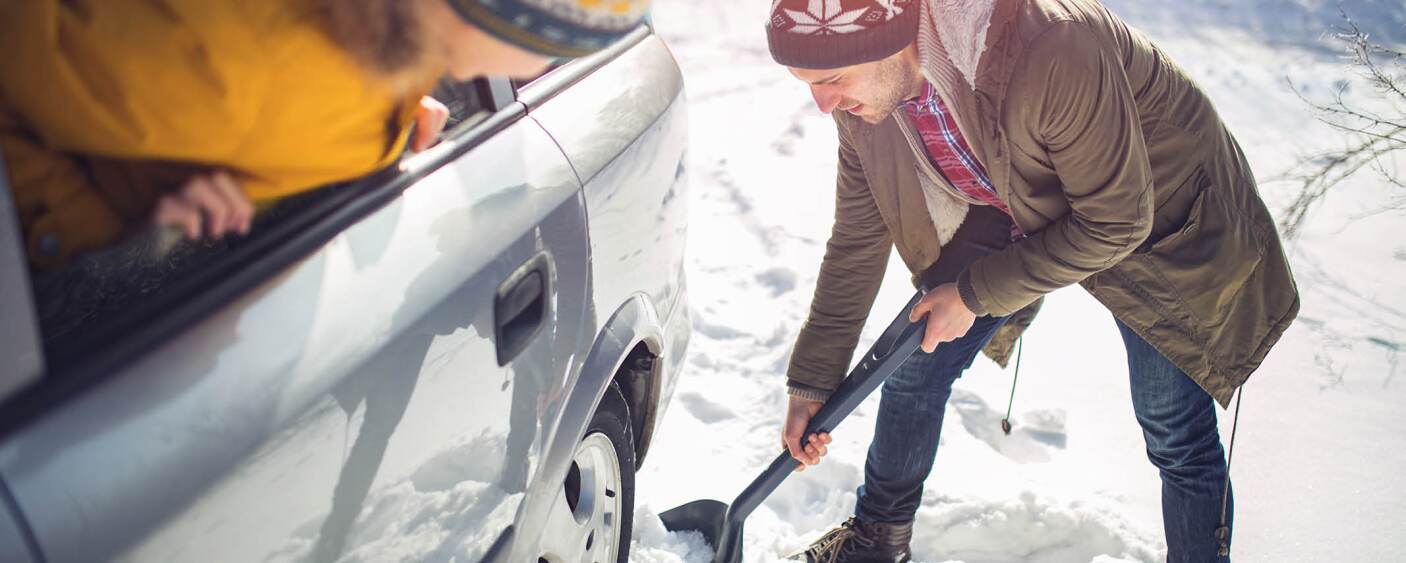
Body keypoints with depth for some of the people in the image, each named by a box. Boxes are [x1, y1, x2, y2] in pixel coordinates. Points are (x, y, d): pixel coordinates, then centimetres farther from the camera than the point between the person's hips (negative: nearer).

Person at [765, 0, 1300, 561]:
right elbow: (856, 240, -6)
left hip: (1158, 219, -5)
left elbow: (1116, 223, -28)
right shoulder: (864, 100, -19)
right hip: (1014, 217, 5)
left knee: (1177, 439, -2)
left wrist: (973, 294, -22)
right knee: (916, 365, 4)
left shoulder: (1053, 50, -40)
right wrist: (809, 383, -1)